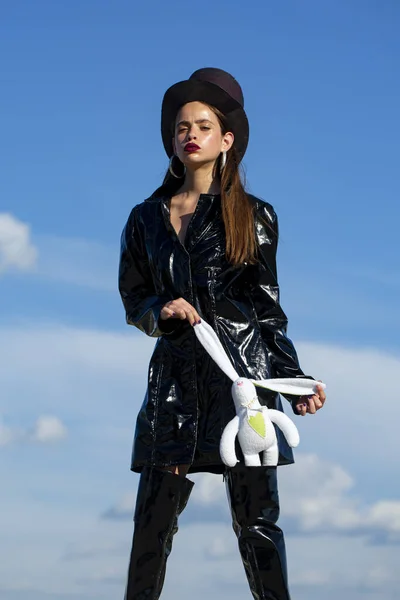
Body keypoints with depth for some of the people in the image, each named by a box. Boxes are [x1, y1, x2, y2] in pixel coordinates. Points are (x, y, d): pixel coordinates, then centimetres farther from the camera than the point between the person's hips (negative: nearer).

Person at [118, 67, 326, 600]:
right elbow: (133, 299, 17)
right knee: (153, 521, -2)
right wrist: (161, 311, -6)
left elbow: (268, 308, 9)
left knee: (256, 519, -4)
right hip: (175, 375, 2)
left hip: (244, 375, -2)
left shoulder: (254, 216, 8)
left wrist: (297, 381, 0)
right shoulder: (147, 218, 14)